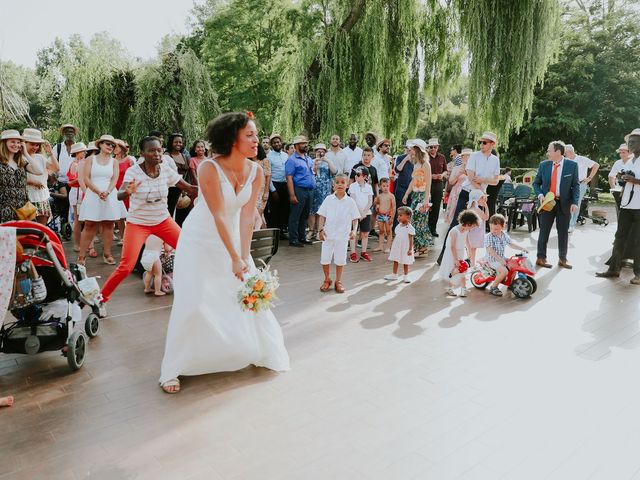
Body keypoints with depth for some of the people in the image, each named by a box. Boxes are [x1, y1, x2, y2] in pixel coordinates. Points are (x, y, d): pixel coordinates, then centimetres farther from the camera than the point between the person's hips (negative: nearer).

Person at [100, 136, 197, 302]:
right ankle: (102, 297, 11)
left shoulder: (166, 169, -7)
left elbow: (189, 188, -4)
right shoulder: (133, 171, -16)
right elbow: (120, 196, -29)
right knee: (126, 267, -12)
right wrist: (127, 192, -52)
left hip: (163, 221, 4)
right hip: (137, 223, -3)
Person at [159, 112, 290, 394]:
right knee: (193, 302, -6)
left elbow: (247, 216, -13)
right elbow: (218, 216, -26)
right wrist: (235, 259, -25)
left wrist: (245, 257, -19)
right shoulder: (210, 168, -25)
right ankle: (172, 369, 12)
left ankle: (260, 352, 30)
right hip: (201, 241, -5)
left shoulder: (256, 172, -12)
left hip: (233, 236, 5)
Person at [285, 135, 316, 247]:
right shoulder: (292, 160, -7)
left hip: (310, 190, 8)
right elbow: (289, 178, -13)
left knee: (305, 216, 14)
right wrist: (292, 195, -20)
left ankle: (302, 237, 24)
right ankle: (293, 239, 5)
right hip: (299, 190, -7)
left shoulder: (309, 158, 17)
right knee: (295, 216, -1)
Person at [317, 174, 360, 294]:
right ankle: (327, 280, 26)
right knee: (325, 259, 6)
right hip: (328, 234, 1)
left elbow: (355, 218, 0)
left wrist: (354, 231, -14)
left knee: (340, 259, 8)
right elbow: (322, 215, 1)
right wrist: (321, 229, -8)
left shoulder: (350, 201, -3)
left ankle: (338, 281, 25)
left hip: (343, 235, -1)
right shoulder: (328, 199, 0)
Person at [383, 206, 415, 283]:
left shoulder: (409, 228, -17)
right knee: (395, 261, 14)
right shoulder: (398, 226, 4)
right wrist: (392, 246, 13)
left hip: (405, 249, -6)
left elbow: (411, 239, -15)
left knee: (405, 263, 7)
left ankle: (405, 276, 20)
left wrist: (410, 249, -17)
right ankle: (394, 275, 26)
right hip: (397, 247, 6)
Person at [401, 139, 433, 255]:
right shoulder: (416, 164, 13)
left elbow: (428, 183, -15)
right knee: (415, 221, 8)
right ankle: (419, 247, 16)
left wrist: (426, 200, -20)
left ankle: (422, 247, 5)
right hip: (415, 195, 8)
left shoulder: (425, 164, -11)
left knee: (419, 221, -5)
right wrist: (406, 195, 17)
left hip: (422, 195, -8)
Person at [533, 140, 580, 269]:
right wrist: (540, 195, -9)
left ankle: (562, 259, 19)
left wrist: (575, 202, -13)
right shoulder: (544, 165, 2)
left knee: (563, 232, 8)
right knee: (544, 231, 4)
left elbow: (576, 185, -3)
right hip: (547, 202, 1)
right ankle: (541, 258, 12)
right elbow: (536, 183, 9)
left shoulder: (572, 165, -3)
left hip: (564, 203, -1)